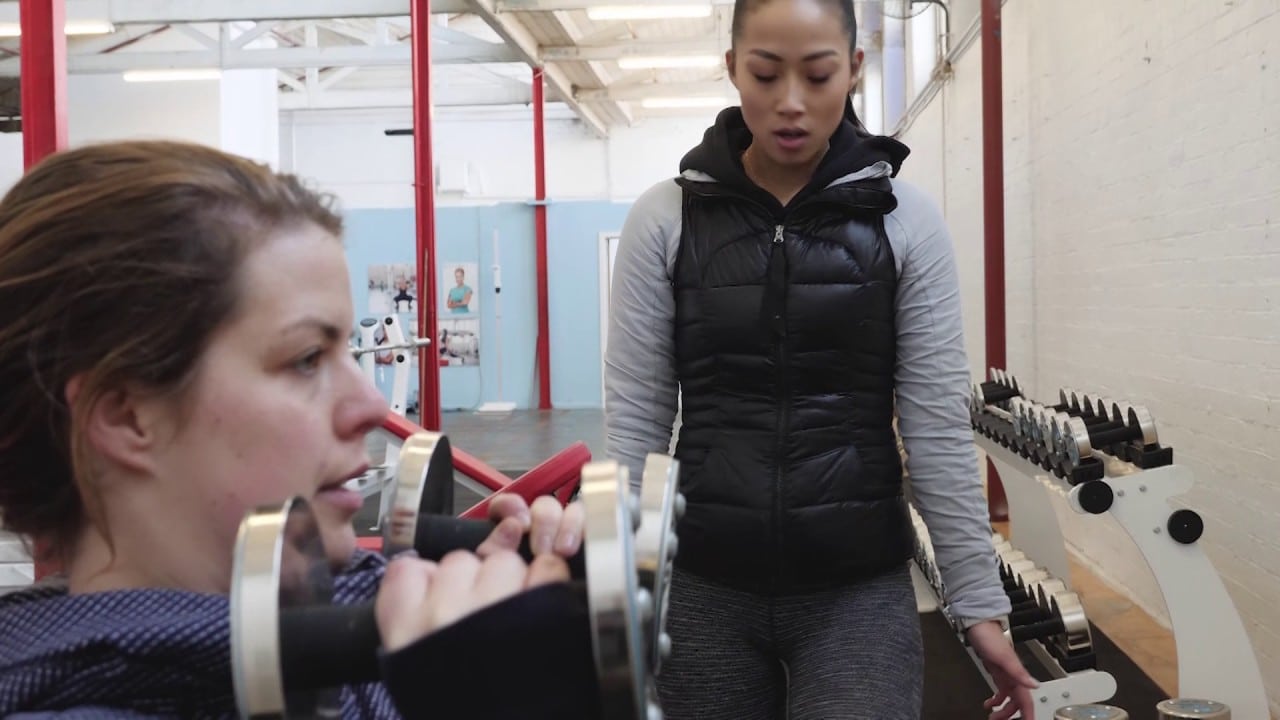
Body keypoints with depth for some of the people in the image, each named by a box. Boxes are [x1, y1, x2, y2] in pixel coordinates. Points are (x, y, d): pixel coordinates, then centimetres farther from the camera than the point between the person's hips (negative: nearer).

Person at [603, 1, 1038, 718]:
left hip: (860, 591, 0)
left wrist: (981, 601, 0)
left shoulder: (905, 220, -2)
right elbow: (633, 423, 0)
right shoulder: (664, 218, -1)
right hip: (705, 588, 1)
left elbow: (939, 428, -1)